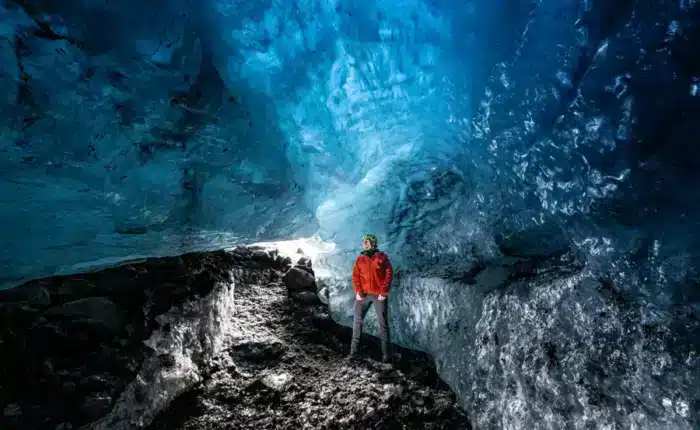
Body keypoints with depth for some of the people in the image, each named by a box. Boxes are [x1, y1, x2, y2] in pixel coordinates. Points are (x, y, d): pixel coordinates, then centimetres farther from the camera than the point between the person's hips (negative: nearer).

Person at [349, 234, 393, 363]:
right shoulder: (360, 259, 9)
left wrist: (384, 292, -9)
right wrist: (358, 292, -8)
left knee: (382, 323, 1)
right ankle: (354, 350, 9)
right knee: (357, 321, 1)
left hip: (379, 295, -3)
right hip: (363, 295, 3)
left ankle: (386, 353, 6)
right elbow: (355, 276, 6)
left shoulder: (382, 257, 1)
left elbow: (389, 274, -3)